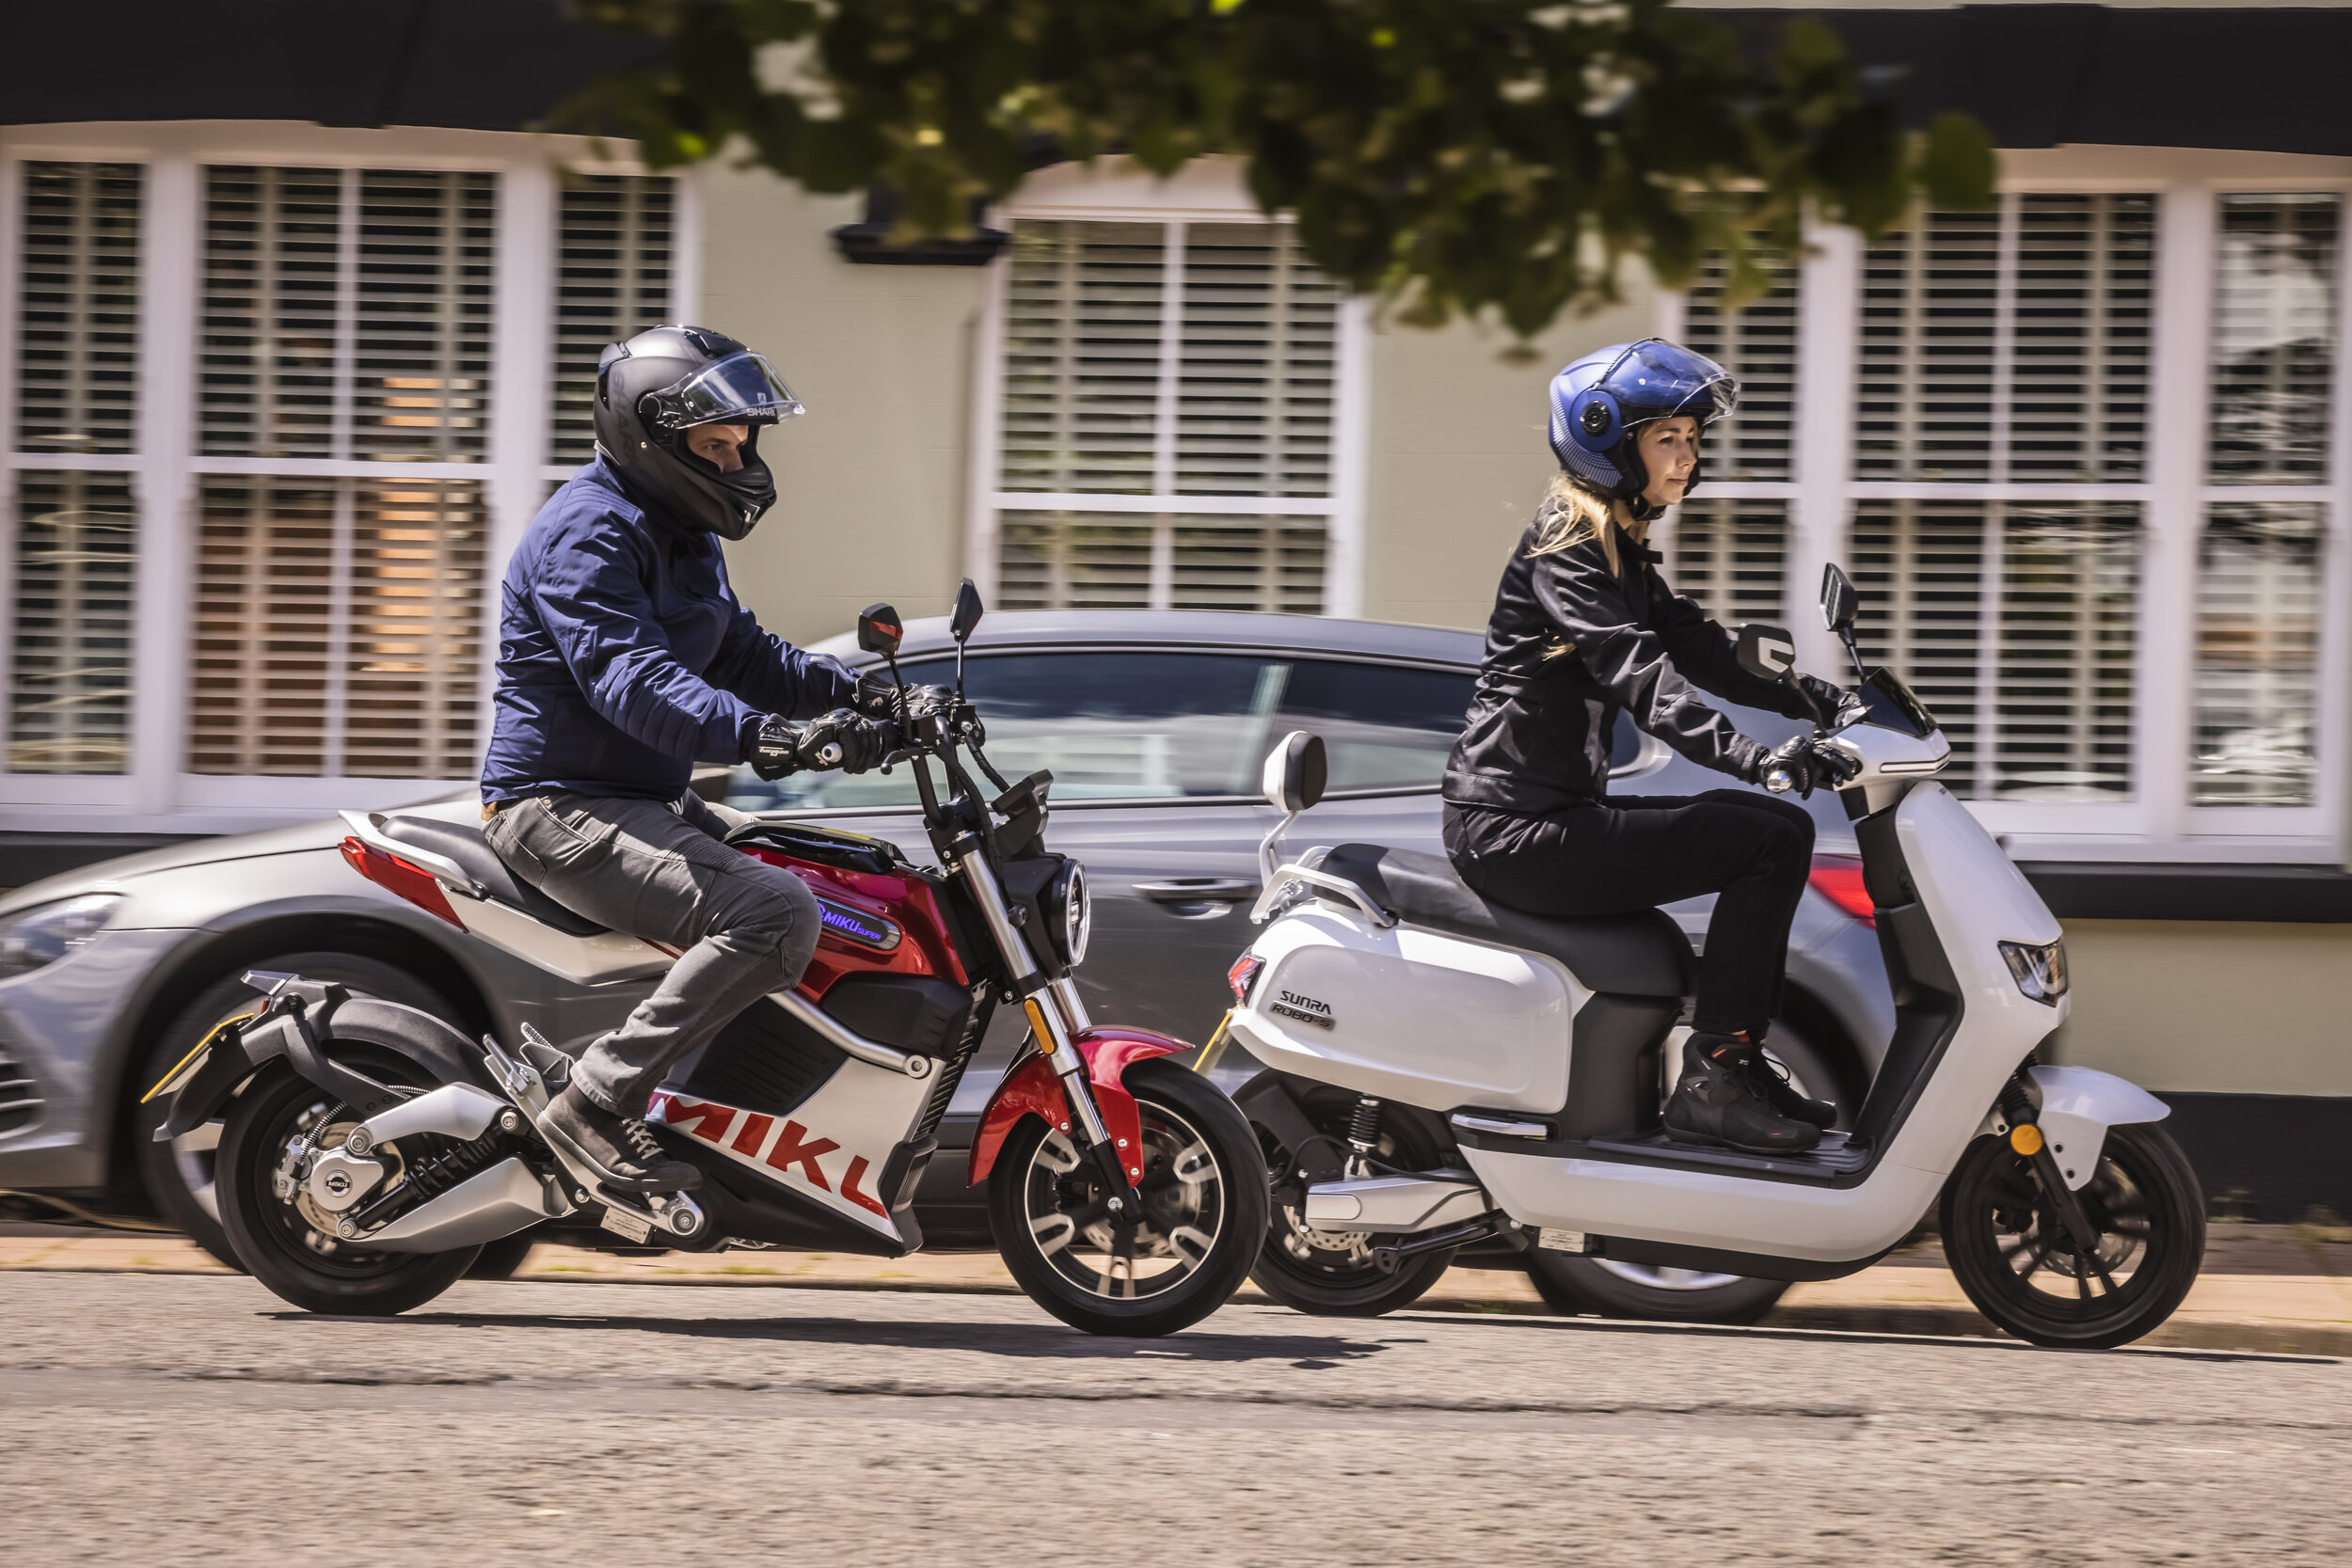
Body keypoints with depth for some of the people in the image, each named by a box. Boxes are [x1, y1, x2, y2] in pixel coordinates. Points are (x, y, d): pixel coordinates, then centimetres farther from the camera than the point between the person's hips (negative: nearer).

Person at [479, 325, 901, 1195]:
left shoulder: (682, 535, 17)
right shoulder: (588, 534, -17)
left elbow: (740, 653, 25)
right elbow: (630, 677, -31)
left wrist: (853, 695, 7)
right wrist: (760, 734, -45)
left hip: (649, 801, 11)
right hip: (564, 806, -11)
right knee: (775, 913, -29)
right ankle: (599, 1101, -29)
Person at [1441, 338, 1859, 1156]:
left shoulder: (1620, 549, 18)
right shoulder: (1566, 545, -13)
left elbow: (1699, 651, 17)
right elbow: (1635, 673, -27)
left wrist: (1826, 700, 5)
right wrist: (1752, 756, -39)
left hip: (1558, 811, 10)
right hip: (1521, 829, -10)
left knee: (1768, 826, 14)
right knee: (1774, 838, -16)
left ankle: (1742, 1061, 12)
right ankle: (1711, 1080, -17)